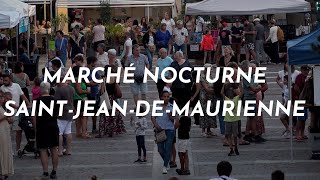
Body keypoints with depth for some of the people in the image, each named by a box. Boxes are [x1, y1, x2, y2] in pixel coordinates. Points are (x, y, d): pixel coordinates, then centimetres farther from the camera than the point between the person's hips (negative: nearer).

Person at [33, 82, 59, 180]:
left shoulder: (38, 101, -10)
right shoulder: (54, 100, 3)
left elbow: (35, 116, -10)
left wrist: (35, 127, -1)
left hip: (42, 127, -4)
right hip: (53, 127, 4)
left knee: (43, 150, -2)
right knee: (54, 150, 8)